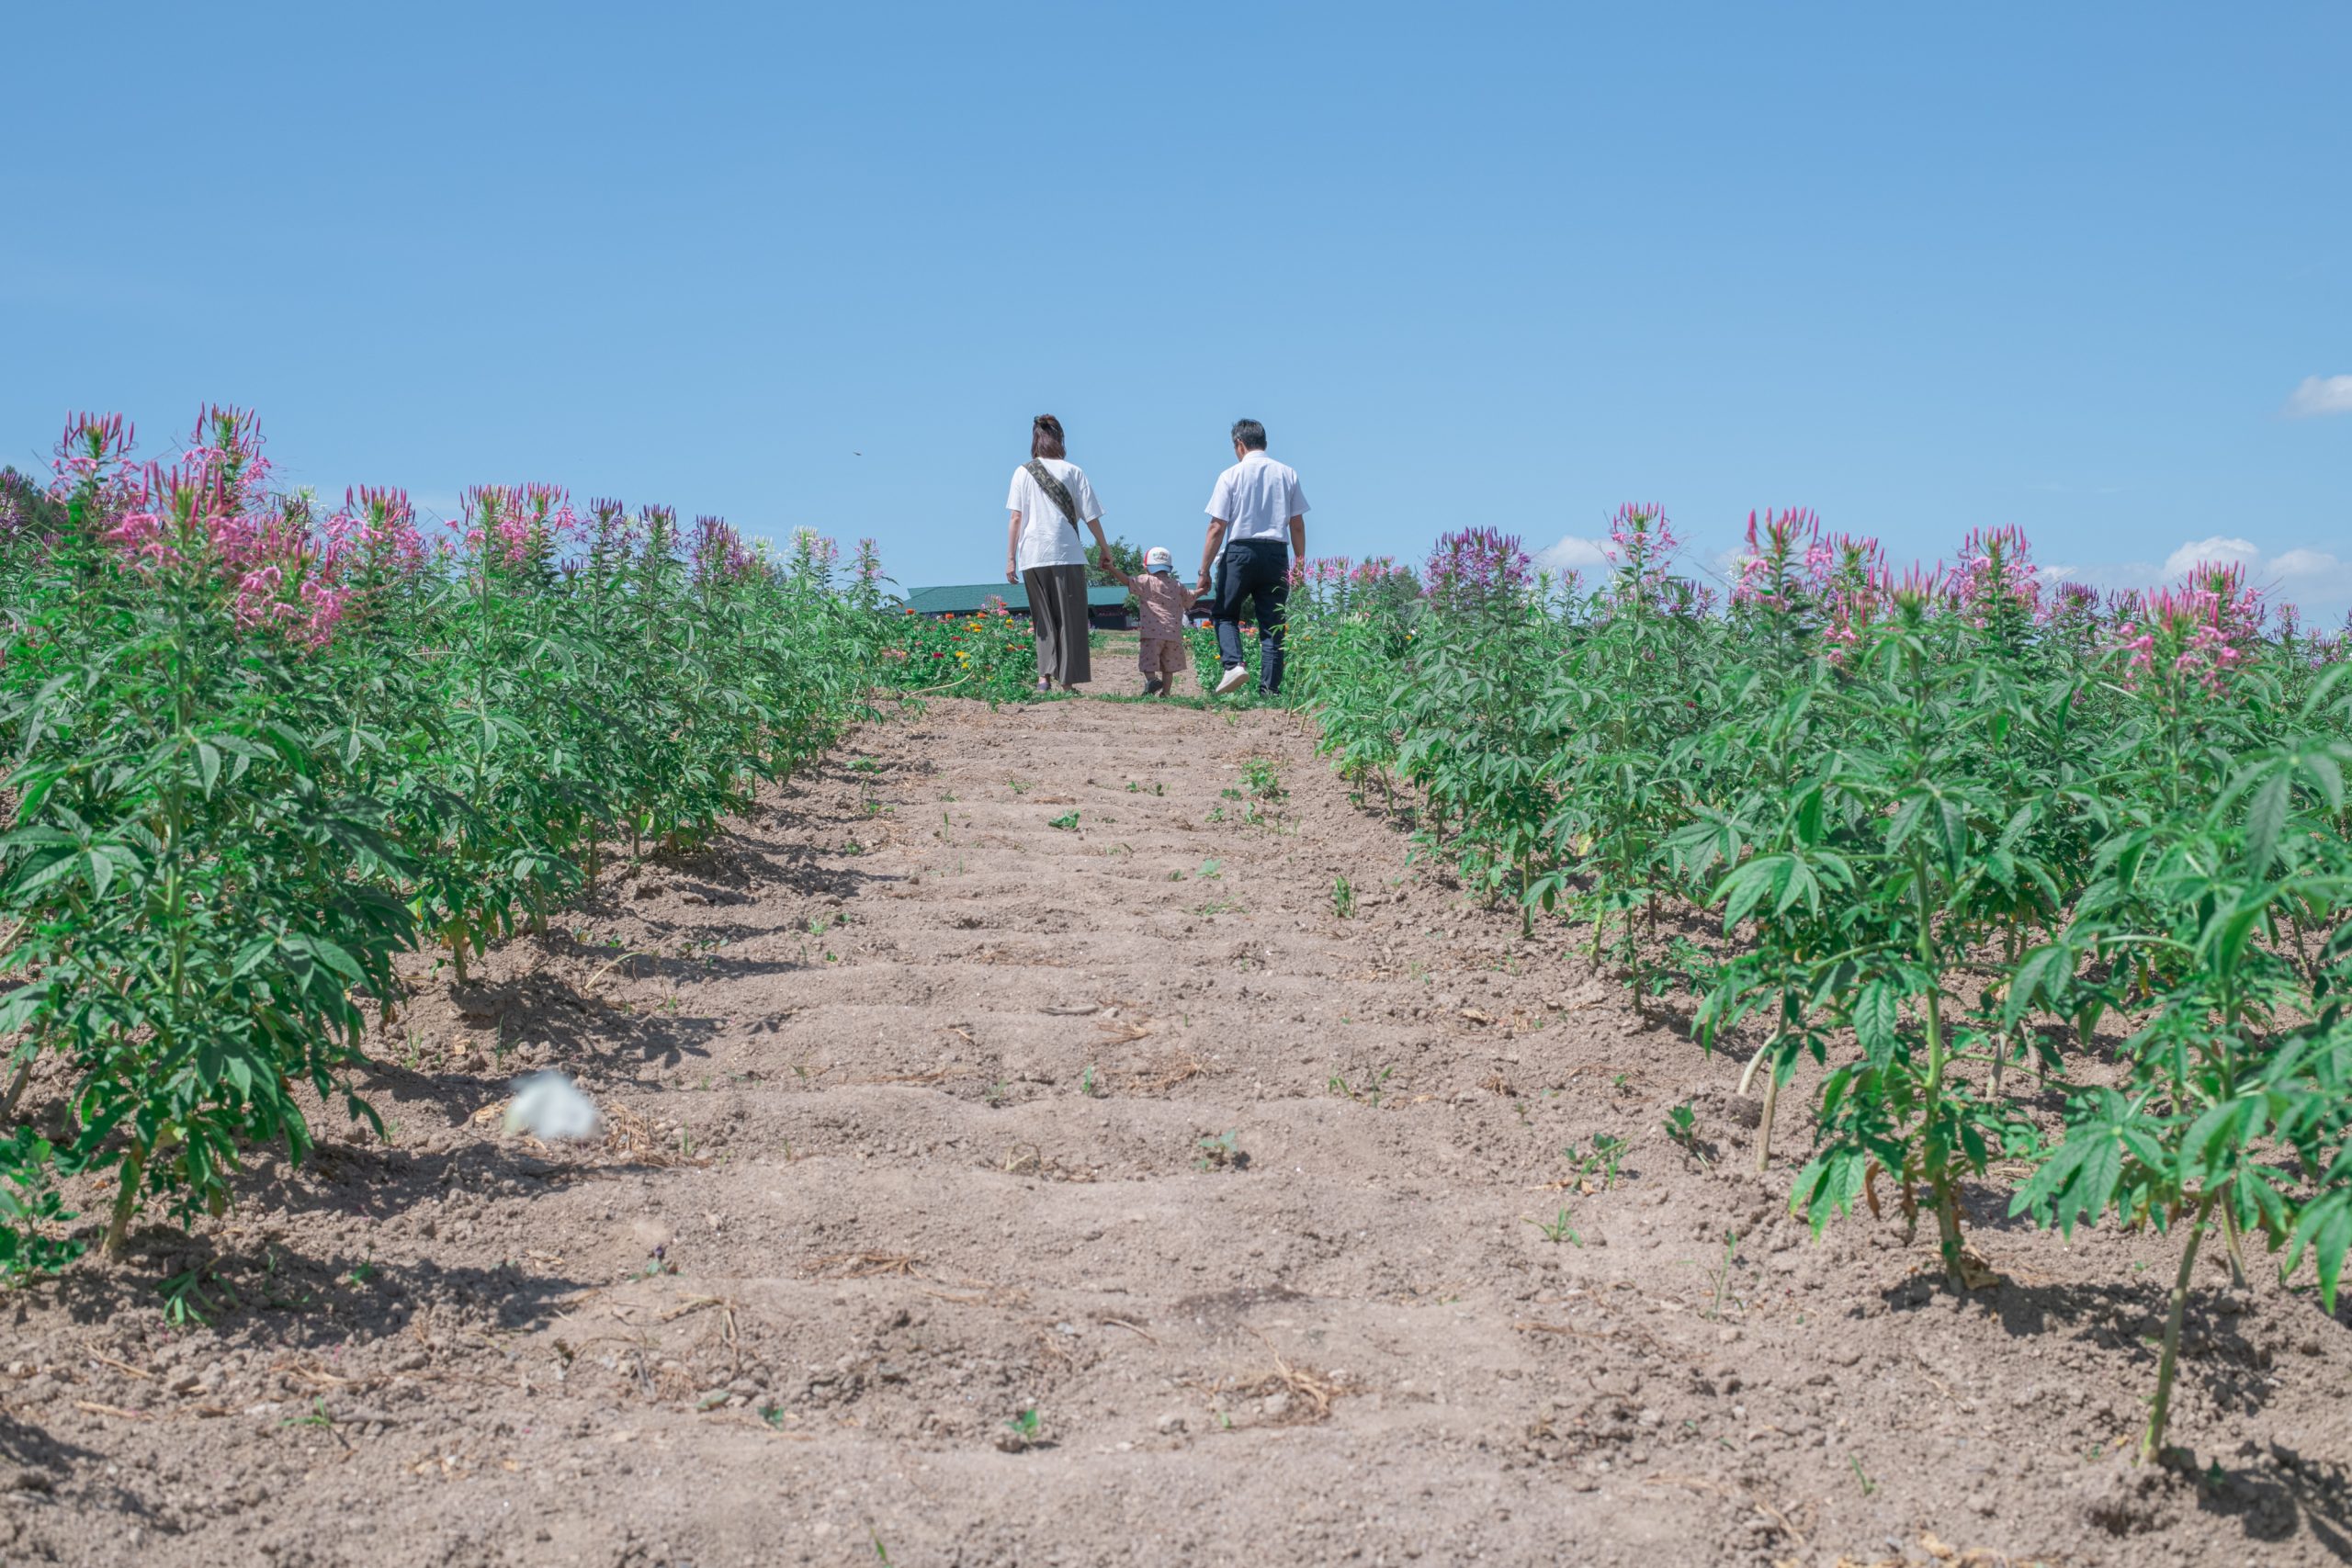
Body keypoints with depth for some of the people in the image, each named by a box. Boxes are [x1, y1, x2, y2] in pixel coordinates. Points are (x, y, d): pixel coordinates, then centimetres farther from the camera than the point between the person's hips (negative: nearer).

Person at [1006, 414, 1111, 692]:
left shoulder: (1023, 472, 5)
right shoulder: (1073, 471, 3)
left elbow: (1015, 518, 1)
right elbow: (1091, 517, 5)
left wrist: (1010, 559, 3)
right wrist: (1105, 549, 17)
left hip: (1032, 557, 2)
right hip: (1067, 555, -2)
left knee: (1044, 620, 10)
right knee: (1070, 620, 5)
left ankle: (1044, 676, -4)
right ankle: (1067, 682, 4)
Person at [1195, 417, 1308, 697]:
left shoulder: (1231, 475, -1)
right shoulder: (1288, 474, 8)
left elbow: (1217, 528, -5)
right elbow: (1298, 525, 8)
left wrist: (1204, 571, -2)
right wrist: (1300, 562, 17)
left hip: (1240, 551, -3)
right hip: (1277, 554, 3)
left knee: (1224, 613, 13)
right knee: (1272, 624, 6)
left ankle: (1233, 663, -11)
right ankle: (1269, 688, 2)